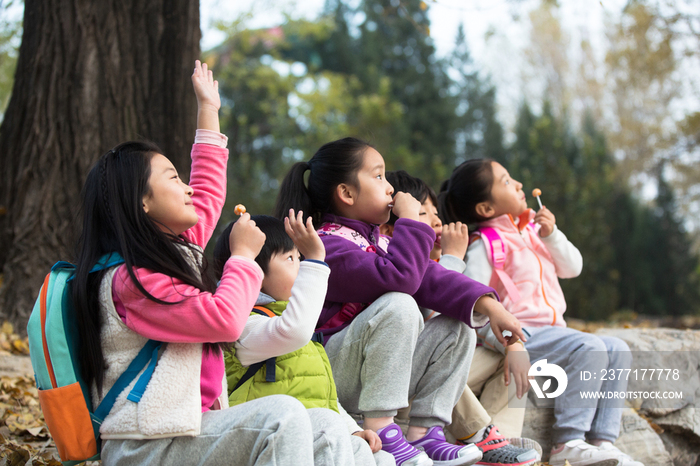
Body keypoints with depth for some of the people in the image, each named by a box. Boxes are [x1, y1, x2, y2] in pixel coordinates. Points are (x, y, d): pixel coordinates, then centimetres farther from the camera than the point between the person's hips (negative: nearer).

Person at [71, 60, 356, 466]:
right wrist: (243, 254, -6)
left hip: (194, 426, 9)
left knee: (326, 431, -8)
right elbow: (225, 319, -22)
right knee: (281, 416, -30)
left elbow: (207, 195, 34)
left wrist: (209, 109, 41)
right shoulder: (131, 280, -13)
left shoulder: (178, 249, 16)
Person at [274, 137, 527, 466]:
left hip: (376, 370, 9)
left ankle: (423, 434, -7)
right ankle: (380, 430, -26)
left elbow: (428, 277, 8)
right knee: (398, 306, -30)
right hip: (330, 376, -9)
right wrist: (409, 220, -16)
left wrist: (486, 304, -5)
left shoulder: (377, 241, 16)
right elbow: (398, 278, -30)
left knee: (456, 328, 0)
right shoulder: (327, 244, -16)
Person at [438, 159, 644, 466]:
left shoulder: (532, 230, 16)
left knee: (618, 351, -3)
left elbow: (572, 267, 14)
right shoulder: (485, 244, -8)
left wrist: (551, 235, -1)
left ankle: (601, 441, -7)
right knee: (589, 349, -27)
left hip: (552, 329, 9)